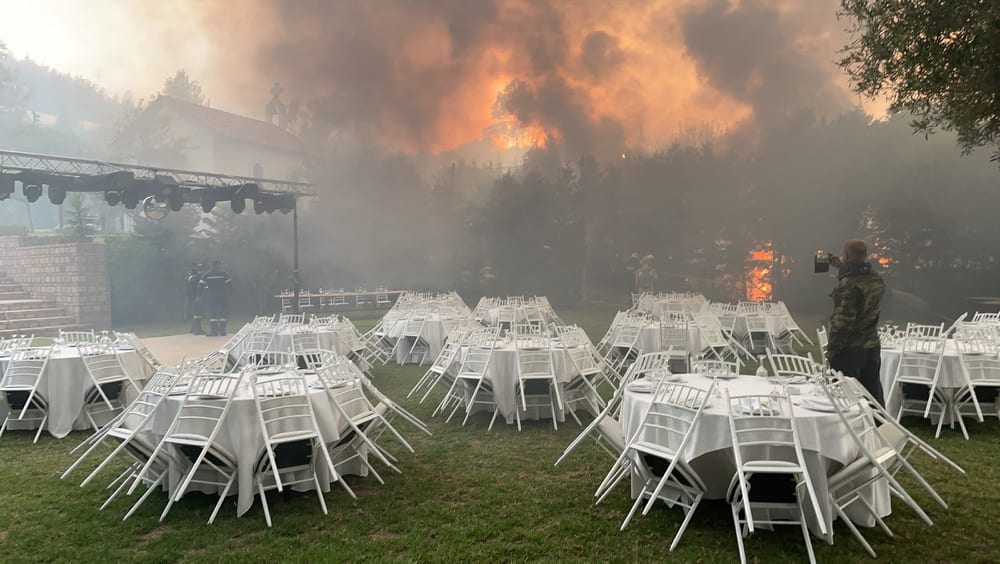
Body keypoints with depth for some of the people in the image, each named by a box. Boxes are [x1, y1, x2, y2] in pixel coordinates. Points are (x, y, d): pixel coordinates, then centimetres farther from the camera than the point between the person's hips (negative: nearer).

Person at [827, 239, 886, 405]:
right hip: (872, 347, 8)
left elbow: (843, 321, -22)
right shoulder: (877, 281, 3)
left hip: (850, 350, -7)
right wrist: (843, 267, 30)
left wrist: (832, 349, -13)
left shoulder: (848, 284, -21)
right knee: (873, 394, 16)